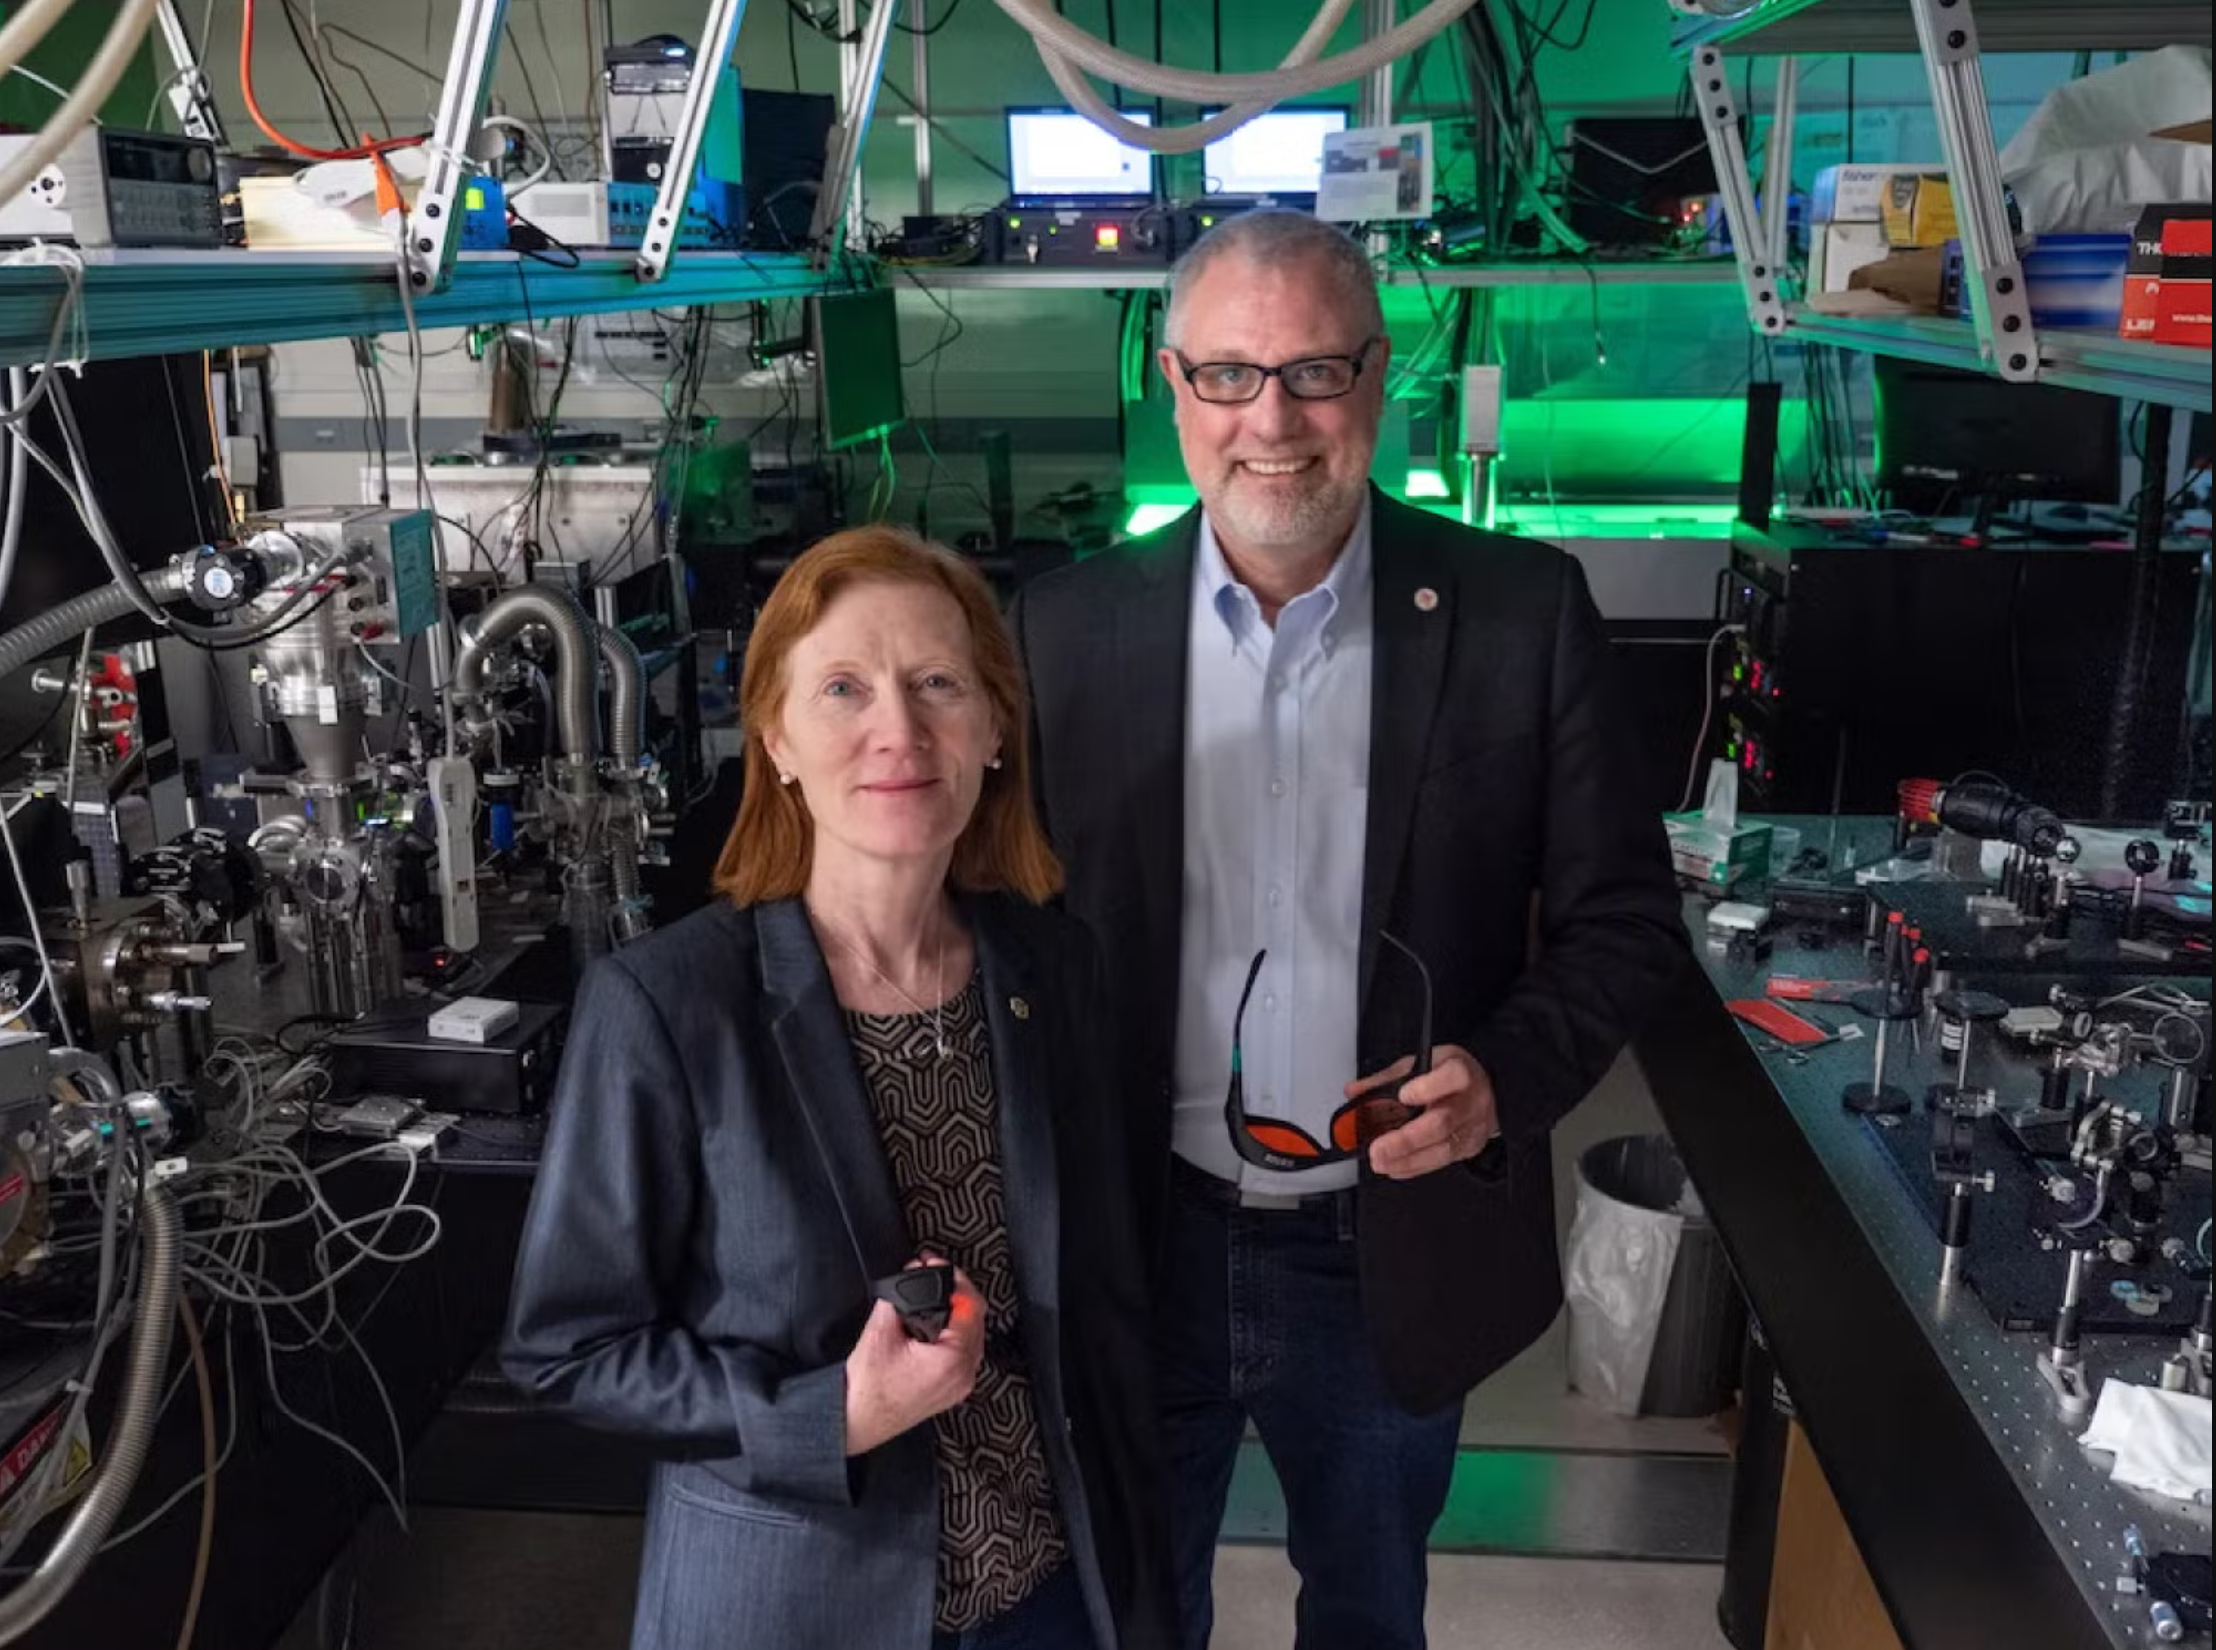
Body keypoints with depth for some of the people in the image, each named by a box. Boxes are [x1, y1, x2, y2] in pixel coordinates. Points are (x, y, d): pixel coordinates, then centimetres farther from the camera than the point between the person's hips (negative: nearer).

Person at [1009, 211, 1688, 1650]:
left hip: (1397, 1255, 0)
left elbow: (1625, 915, -3)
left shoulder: (1523, 612, -9)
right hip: (1141, 1250, 1)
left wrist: (1511, 1072, -20)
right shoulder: (1069, 630, -6)